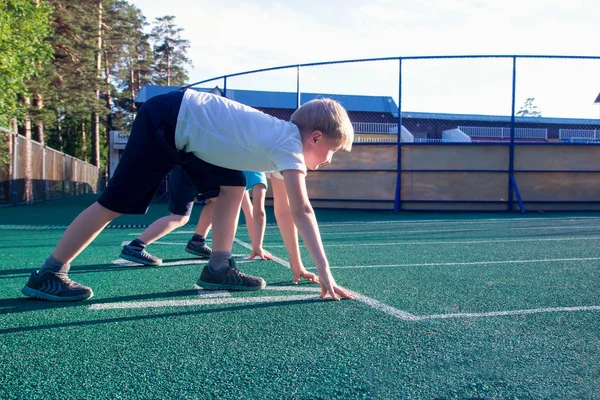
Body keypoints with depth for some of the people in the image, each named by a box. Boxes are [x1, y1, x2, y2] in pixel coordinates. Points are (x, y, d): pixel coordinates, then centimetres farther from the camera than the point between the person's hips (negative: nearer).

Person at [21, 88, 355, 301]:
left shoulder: (286, 140, 8)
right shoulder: (290, 144, -18)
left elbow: (288, 211, 12)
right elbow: (302, 211, -27)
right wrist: (325, 273, -27)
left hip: (183, 128, 9)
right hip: (167, 121, -9)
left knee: (234, 186, 5)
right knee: (115, 203, -5)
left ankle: (218, 268, 6)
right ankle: (48, 274, 6)